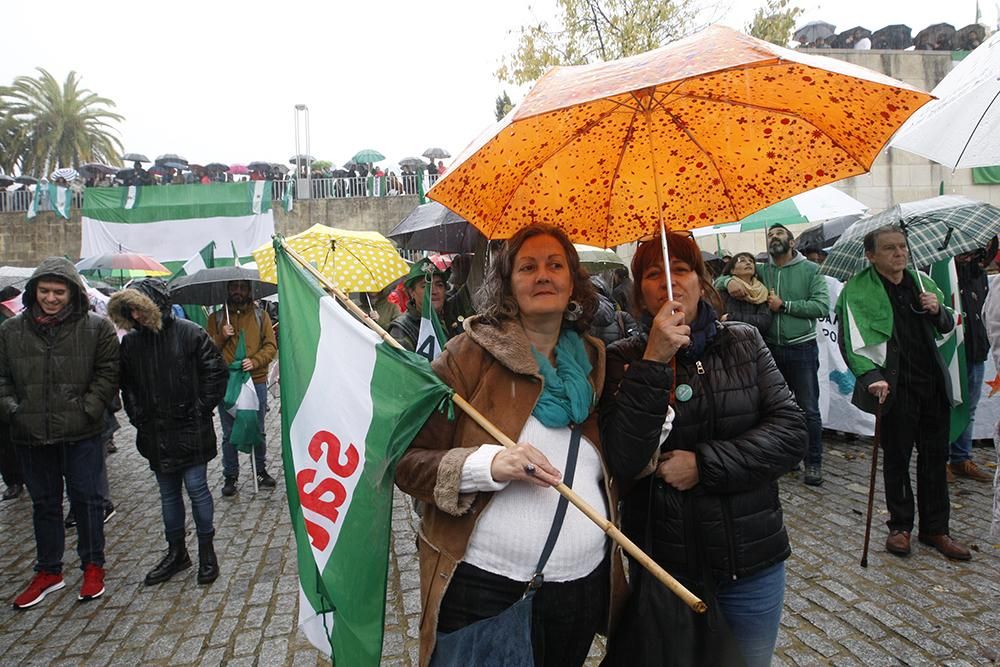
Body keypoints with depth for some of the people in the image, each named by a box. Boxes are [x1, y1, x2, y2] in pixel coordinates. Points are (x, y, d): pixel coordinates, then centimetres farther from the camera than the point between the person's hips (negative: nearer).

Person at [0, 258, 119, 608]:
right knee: (44, 503, 16)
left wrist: (89, 409, -12)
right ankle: (48, 572, 31)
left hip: (81, 434, -3)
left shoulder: (97, 327, -5)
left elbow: (107, 373, -3)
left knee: (86, 498, 7)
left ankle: (93, 567, 23)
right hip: (31, 435, 3)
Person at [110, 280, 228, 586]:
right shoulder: (130, 342, 3)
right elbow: (126, 385, 14)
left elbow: (216, 373, -5)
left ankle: (207, 550, 18)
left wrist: (200, 409, -7)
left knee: (197, 488, 1)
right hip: (155, 434, 5)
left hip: (191, 431, -4)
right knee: (168, 494, 14)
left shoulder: (190, 334, -9)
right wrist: (137, 417, 4)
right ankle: (176, 552, 29)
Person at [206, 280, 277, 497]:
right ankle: (230, 475, 19)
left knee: (258, 430, 10)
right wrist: (221, 336, -12)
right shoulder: (216, 318, 8)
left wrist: (254, 361, -15)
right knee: (229, 434, 8)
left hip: (256, 381, 0)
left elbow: (271, 345, 1)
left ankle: (261, 470, 25)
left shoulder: (260, 315, 7)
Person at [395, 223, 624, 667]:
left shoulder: (595, 359, 5)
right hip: (483, 584, -4)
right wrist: (488, 464, -27)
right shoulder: (469, 354, -10)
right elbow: (407, 461, -11)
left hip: (582, 583, 5)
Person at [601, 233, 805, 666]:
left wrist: (704, 465, -16)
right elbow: (623, 464, -19)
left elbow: (791, 432, -6)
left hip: (752, 563, 2)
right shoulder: (623, 360, -7)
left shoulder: (744, 342, 1)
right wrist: (654, 362, -26)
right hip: (664, 565, -2)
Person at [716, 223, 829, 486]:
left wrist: (784, 306, -16)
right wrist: (729, 281, -17)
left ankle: (813, 462, 13)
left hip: (802, 348, -3)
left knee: (809, 410, 1)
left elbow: (822, 306, -12)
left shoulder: (810, 270, -1)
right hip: (770, 348, 3)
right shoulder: (760, 271, 6)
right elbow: (718, 280, 6)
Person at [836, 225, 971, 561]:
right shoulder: (857, 290, -8)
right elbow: (851, 340, -15)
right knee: (896, 459, 7)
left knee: (935, 457, 12)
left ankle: (935, 529, 26)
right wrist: (872, 376, -28)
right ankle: (900, 526, 24)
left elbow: (947, 325, 20)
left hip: (933, 383, 5)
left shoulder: (920, 281, 10)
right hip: (894, 387, -5)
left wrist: (939, 310, -2)